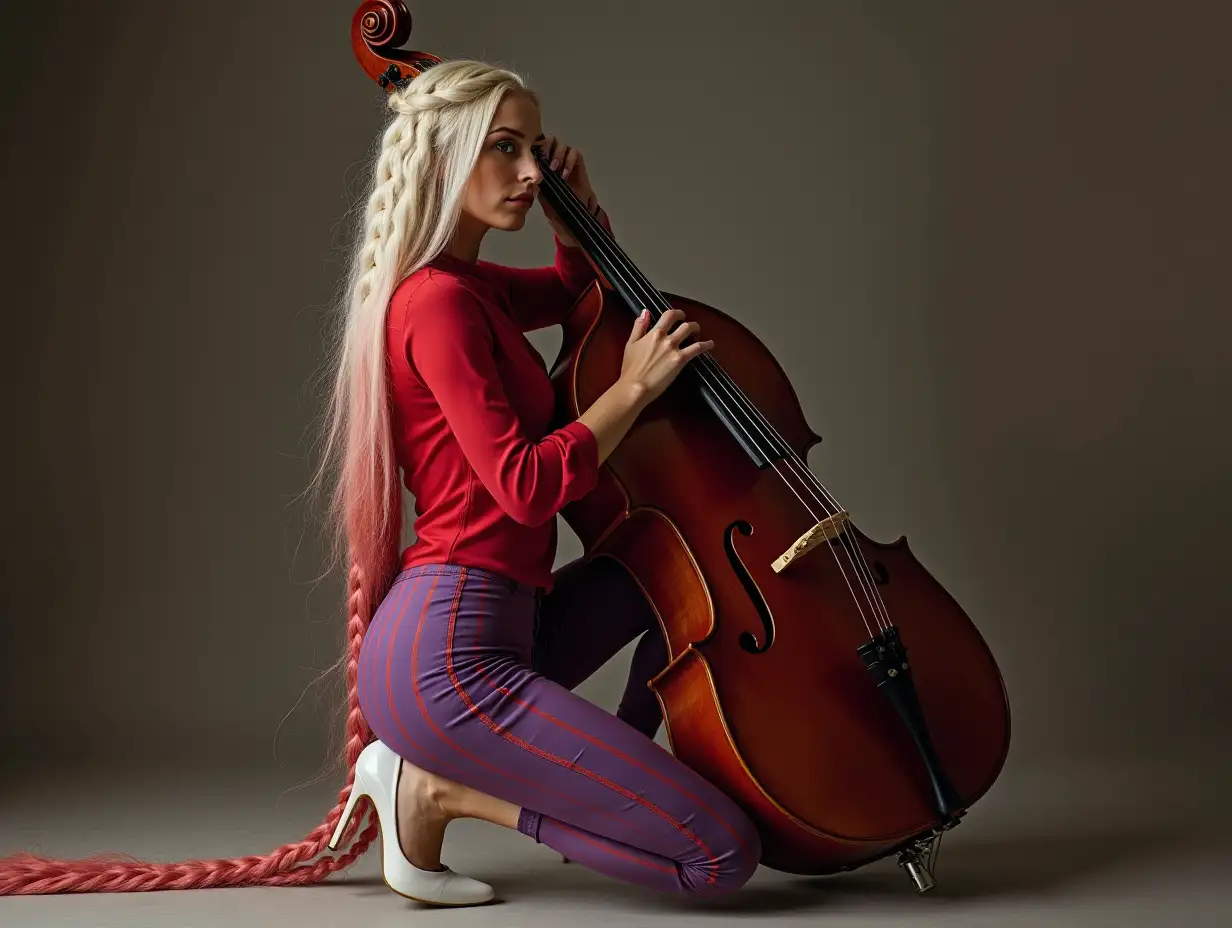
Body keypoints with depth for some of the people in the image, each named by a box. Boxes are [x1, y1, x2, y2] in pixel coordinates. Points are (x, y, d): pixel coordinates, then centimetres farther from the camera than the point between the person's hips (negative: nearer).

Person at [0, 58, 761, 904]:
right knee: (725, 854, -10)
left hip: (485, 633, 10)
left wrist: (579, 207, 14)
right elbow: (526, 486, -20)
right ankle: (441, 788, -2)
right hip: (449, 658, -10)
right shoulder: (438, 302, -15)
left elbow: (580, 290, 34)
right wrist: (634, 388, -11)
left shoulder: (469, 285, 14)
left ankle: (621, 775, 19)